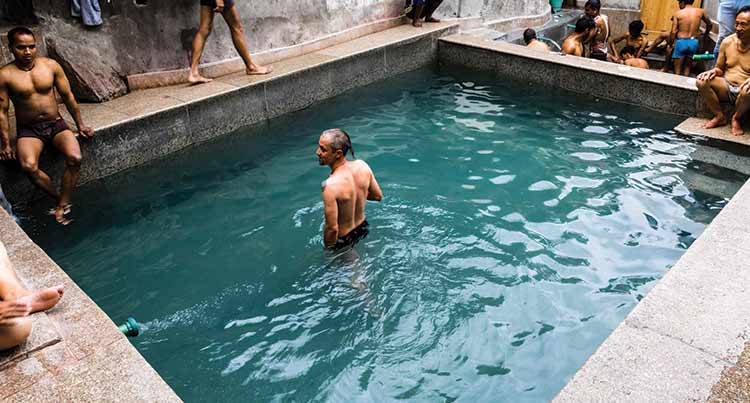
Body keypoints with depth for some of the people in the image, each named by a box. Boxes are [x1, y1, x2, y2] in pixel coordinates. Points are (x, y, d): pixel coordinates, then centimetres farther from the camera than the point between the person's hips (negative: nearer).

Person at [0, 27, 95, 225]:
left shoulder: (50, 65, 0)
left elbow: (68, 96, 8)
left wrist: (80, 124, 9)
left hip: (56, 123, 2)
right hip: (28, 130, -2)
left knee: (75, 158, -27)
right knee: (29, 166, -30)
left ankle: (61, 205, -15)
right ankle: (62, 199, -9)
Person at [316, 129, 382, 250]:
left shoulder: (330, 186, -35)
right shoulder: (362, 165, -16)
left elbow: (332, 228, -30)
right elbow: (378, 196, 0)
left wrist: (328, 249, -14)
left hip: (343, 239, -6)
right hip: (362, 227, 7)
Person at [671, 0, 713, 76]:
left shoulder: (678, 13, -4)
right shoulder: (700, 11, 5)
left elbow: (673, 32, -9)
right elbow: (709, 24, 21)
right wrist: (706, 33, 39)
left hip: (681, 42, -3)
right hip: (694, 42, 3)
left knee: (677, 69, 4)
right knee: (687, 68, 15)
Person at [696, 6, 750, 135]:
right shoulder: (727, 42, 2)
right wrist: (714, 71, -11)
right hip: (726, 87, 4)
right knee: (701, 81, -23)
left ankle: (736, 118, -4)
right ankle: (719, 116, -5)